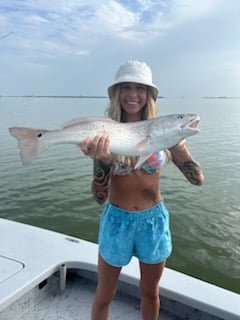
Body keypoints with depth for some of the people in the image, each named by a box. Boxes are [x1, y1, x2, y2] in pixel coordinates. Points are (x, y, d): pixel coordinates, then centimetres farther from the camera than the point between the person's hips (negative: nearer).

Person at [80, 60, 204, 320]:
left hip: (154, 220, 2)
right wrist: (102, 160, -34)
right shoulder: (105, 135, -14)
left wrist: (178, 147, -27)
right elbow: (100, 197, -16)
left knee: (150, 292, 23)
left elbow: (198, 179, -9)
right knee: (104, 295, 18)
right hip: (117, 220, -1)